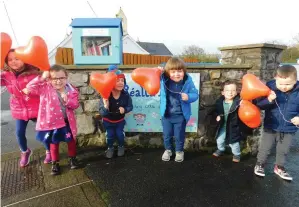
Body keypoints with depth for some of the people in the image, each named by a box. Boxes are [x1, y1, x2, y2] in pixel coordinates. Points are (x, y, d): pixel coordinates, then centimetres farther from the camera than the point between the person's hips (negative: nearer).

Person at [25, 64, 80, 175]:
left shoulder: (72, 90, -8)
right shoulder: (45, 88, -10)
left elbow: (75, 105, -9)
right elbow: (30, 88, -18)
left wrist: (67, 101, -29)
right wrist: (41, 78, -27)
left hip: (67, 121, 1)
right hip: (52, 121, -1)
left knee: (71, 140, 16)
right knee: (54, 143, 15)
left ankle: (72, 158, 38)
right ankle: (55, 163, 33)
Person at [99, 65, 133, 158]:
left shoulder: (125, 95, -26)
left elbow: (130, 106, -11)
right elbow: (102, 113, -35)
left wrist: (125, 109, -33)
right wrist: (106, 107, -56)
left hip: (120, 120, 1)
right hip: (108, 120, -1)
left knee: (120, 134, 12)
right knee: (110, 135, 14)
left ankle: (121, 146, 43)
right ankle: (110, 148, 44)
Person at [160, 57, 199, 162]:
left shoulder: (188, 81, -16)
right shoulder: (163, 80, -13)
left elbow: (195, 94, -8)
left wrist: (188, 97, -29)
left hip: (181, 115, -1)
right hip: (166, 114, 2)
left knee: (179, 136, 15)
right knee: (167, 135, 18)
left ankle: (179, 151, 41)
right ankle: (168, 150, 44)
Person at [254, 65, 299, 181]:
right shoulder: (270, 88, -18)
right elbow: (259, 105, -17)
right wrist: (268, 100, -35)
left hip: (289, 129, 2)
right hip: (271, 126, -1)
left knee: (283, 151, 20)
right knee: (264, 148, 14)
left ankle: (280, 167, 43)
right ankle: (260, 164, 36)